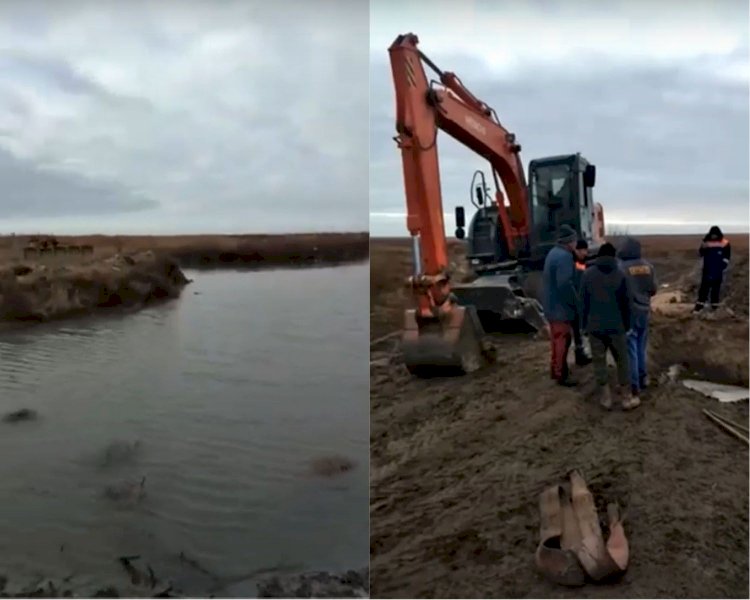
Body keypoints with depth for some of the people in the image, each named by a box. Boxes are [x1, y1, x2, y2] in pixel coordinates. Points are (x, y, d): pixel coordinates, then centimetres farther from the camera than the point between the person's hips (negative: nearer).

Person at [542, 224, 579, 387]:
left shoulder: (553, 253, 10)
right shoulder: (564, 256, -22)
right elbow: (565, 285, -28)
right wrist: (576, 303, -16)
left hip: (551, 304, 10)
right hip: (561, 306, -10)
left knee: (556, 338, 19)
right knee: (563, 339, -1)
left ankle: (555, 368, 30)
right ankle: (561, 374, 6)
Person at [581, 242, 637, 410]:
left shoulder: (588, 274, -4)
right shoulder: (619, 274, -5)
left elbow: (583, 300, -2)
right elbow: (626, 302, -1)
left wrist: (585, 323, 6)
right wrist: (627, 324, 9)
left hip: (594, 325, 0)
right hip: (616, 325, 0)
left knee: (599, 361, 9)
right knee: (622, 361, 12)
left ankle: (605, 397, 13)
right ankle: (625, 397, 16)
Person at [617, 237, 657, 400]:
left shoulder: (621, 267, -19)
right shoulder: (648, 266, -1)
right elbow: (653, 290, 5)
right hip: (645, 311, 6)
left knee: (630, 349, 1)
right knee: (641, 347, 19)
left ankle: (634, 385, 4)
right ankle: (643, 379, 28)